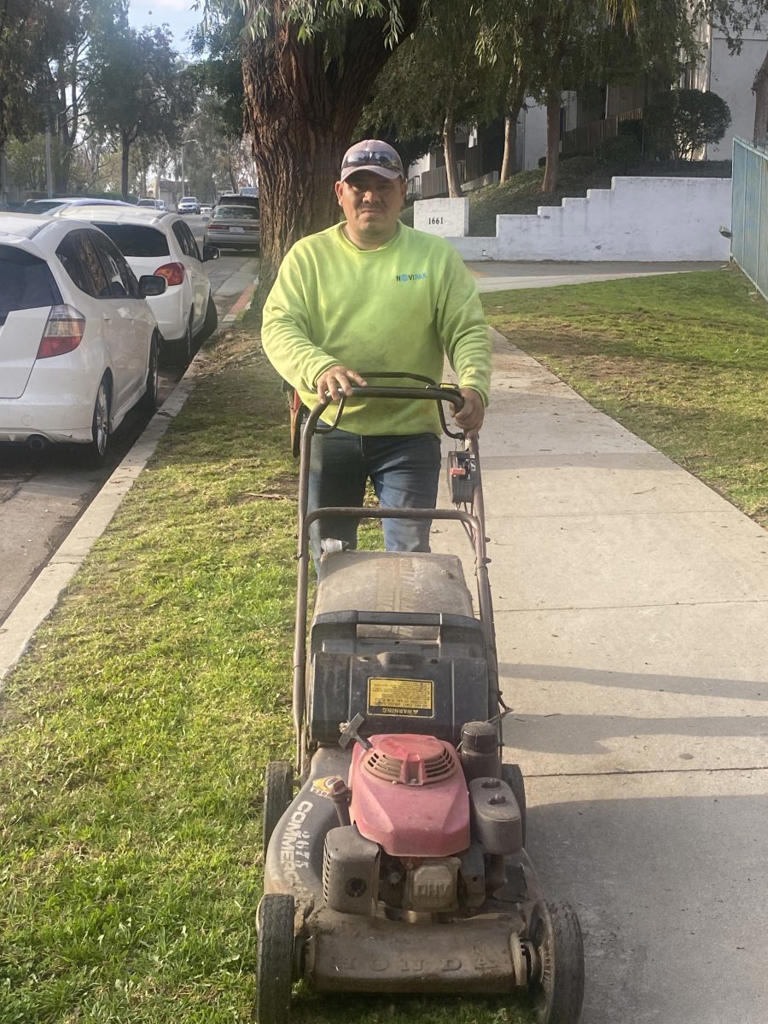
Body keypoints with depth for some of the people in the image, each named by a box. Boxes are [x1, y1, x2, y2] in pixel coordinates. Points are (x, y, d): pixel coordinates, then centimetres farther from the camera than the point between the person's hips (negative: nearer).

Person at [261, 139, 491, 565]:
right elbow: (278, 325, -8)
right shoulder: (309, 255, 3)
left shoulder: (436, 257, 4)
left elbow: (467, 330, 0)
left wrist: (473, 386, -21)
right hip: (329, 430, 1)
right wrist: (320, 368, -29)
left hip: (409, 431, -1)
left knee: (410, 552, -2)